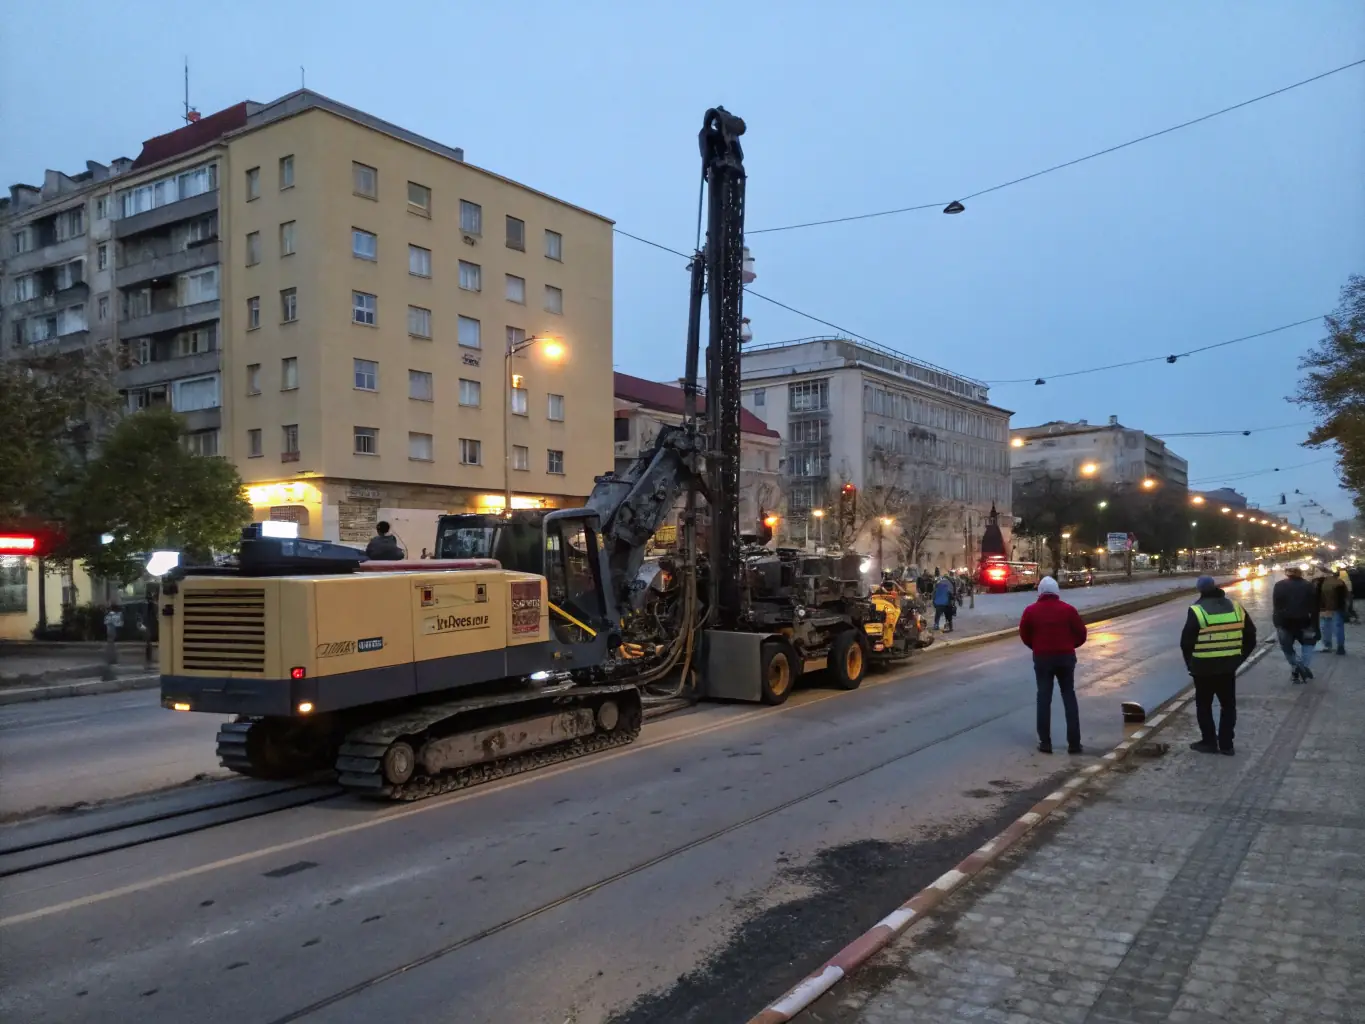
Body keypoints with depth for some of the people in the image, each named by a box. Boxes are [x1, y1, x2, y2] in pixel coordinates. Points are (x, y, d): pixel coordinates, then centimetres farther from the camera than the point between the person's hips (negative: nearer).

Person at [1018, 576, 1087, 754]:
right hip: (1066, 656, 0)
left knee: (1044, 698, 6)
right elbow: (1081, 634, -1)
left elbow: (1024, 635, 0)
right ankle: (1074, 743, 7)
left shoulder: (1031, 610, -4)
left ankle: (1045, 742, 5)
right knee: (1069, 697, 9)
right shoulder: (1068, 609, -4)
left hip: (1042, 657, 0)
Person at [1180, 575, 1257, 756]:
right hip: (1228, 666, 4)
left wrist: (1191, 664, 6)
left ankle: (1209, 742, 13)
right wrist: (1238, 658, 14)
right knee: (1228, 705, 15)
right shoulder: (1236, 607, 4)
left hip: (1204, 667, -4)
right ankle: (1226, 744, 16)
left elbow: (1186, 642, -10)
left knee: (1204, 705, 10)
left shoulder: (1197, 611, -12)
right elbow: (1250, 637, 9)